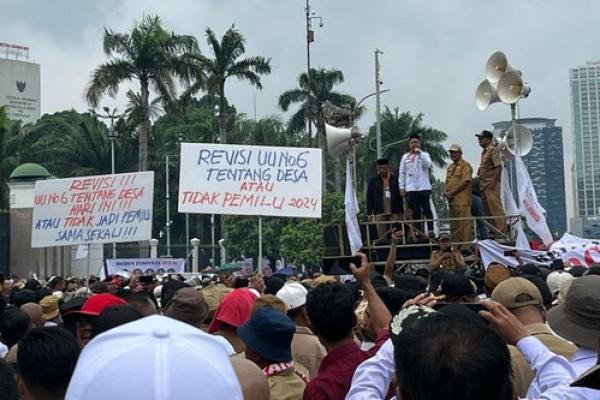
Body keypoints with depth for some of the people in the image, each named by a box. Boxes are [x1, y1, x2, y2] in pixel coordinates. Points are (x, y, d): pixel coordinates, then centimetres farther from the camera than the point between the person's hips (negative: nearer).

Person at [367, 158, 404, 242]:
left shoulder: (395, 180, 9)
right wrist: (369, 213, 0)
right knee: (382, 236, -2)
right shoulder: (373, 182, 9)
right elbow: (369, 198, 7)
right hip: (379, 212, 0)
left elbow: (399, 196, 10)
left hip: (394, 212, 0)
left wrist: (401, 211, 7)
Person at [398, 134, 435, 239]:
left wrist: (420, 153, -14)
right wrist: (401, 187, 2)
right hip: (410, 188, 2)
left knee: (426, 209, -4)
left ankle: (431, 231, -5)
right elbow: (401, 173, 10)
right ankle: (418, 232, 7)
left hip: (424, 187, -2)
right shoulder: (405, 157, 12)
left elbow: (428, 164, -14)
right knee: (415, 211, 4)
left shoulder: (424, 155, 7)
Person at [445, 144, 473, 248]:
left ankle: (465, 246, -7)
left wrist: (452, 192, -13)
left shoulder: (465, 165, -3)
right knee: (454, 225, 10)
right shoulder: (450, 167, 22)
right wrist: (446, 192, 3)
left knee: (463, 224, -8)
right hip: (452, 200, 8)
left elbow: (465, 182, -13)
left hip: (462, 200, -8)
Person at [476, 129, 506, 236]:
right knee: (488, 209, 11)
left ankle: (501, 230, -10)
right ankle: (493, 230, 15)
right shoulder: (484, 152, 18)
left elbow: (498, 167, -18)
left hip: (491, 186, -10)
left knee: (495, 207, -10)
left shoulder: (493, 151, -10)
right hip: (484, 186, 10)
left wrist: (493, 182, -21)